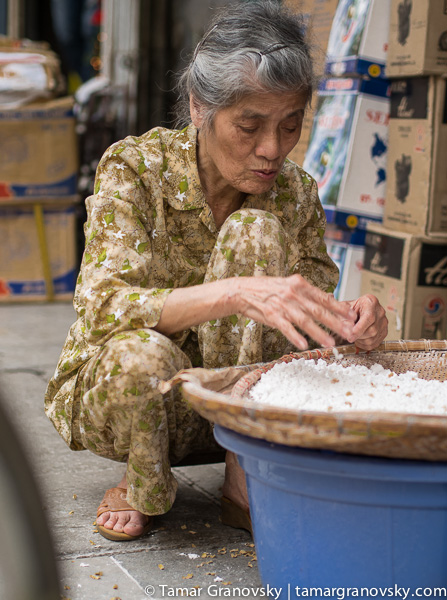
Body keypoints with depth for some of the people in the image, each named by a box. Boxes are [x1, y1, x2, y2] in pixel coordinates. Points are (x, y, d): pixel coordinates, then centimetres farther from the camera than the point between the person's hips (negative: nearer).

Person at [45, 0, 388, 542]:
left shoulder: (295, 194, -8)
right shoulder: (134, 168, -19)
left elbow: (311, 316, -5)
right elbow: (103, 308, -32)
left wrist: (349, 318, -31)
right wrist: (236, 292, -48)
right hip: (115, 391, -2)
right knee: (140, 355, -40)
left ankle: (243, 478, -16)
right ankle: (147, 488, -3)